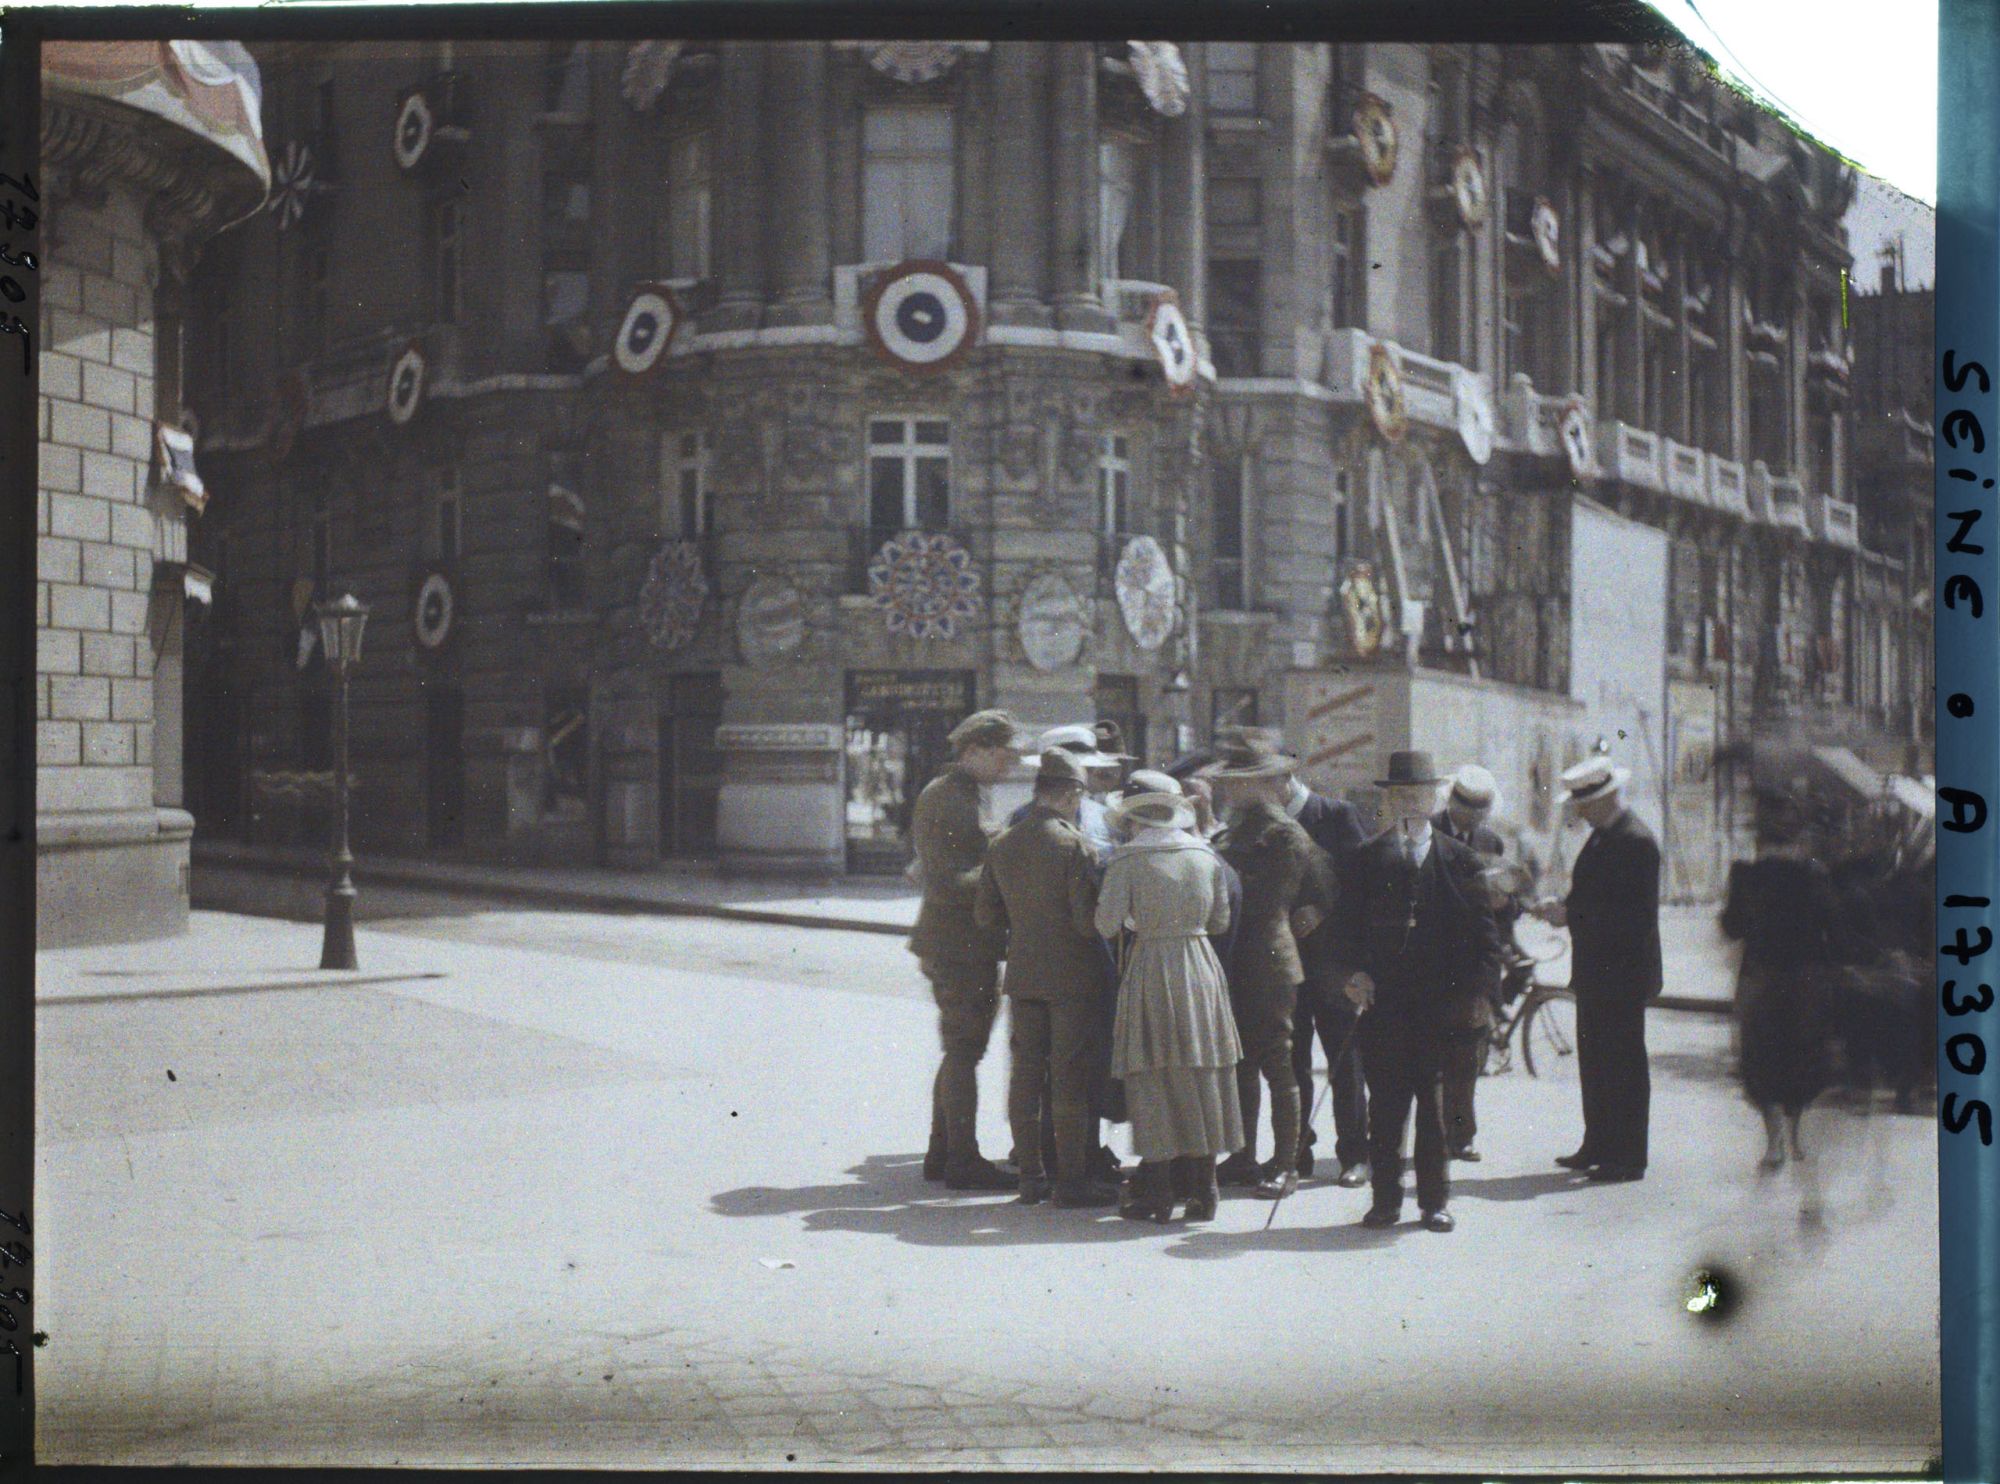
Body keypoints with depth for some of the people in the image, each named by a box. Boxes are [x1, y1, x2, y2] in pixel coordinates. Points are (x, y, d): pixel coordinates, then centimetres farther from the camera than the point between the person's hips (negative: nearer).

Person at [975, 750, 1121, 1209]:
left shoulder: (1003, 844, 5)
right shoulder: (1073, 844, -14)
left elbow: (985, 914, 9)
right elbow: (1088, 919, -18)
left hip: (1023, 976, 6)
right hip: (1072, 976, -6)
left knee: (1025, 1075, 10)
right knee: (1071, 1079, -1)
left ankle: (1030, 1176, 15)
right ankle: (1071, 1179, 2)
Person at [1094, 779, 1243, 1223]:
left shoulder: (1127, 860, -10)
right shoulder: (1205, 855, 3)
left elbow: (1107, 925, -11)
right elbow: (1221, 921, 9)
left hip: (1150, 973, -4)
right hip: (1200, 967, 4)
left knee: (1153, 1083, 3)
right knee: (1201, 1076, 10)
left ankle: (1157, 1192, 5)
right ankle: (1201, 1187, 14)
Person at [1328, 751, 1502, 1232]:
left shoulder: (1460, 861, 6)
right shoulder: (1364, 862, 8)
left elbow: (1484, 931, 5)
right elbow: (1344, 928, 8)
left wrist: (1478, 989, -5)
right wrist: (1352, 973, -8)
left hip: (1443, 1006, 0)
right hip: (1384, 1003, 0)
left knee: (1437, 1104, 4)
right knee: (1385, 1105, 2)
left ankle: (1435, 1201, 14)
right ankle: (1386, 1198, 11)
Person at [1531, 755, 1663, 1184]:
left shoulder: (1636, 842, -18)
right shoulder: (1601, 836, 13)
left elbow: (1634, 914, -23)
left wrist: (1572, 915, -21)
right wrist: (1563, 908, 2)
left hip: (1623, 974, -10)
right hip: (1597, 972, 10)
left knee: (1623, 1064, -4)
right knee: (1594, 1062, 16)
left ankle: (1628, 1158, 3)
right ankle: (1598, 1146, 25)